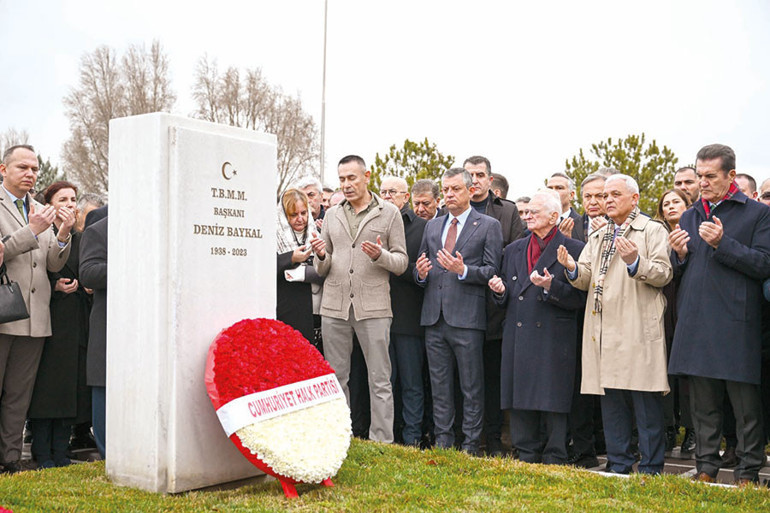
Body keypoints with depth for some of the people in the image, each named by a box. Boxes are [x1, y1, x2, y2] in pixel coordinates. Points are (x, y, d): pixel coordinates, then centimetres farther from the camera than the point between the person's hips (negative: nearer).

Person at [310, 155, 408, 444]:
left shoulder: (389, 213, 4)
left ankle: (382, 443, 6)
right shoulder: (332, 215, 14)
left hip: (373, 307, -3)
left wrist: (380, 255, -16)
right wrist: (321, 257, -6)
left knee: (380, 380, -1)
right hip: (335, 306, 3)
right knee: (336, 377, 8)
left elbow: (401, 262, 3)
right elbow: (323, 270, 16)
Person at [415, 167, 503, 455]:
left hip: (467, 316, -5)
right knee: (439, 385, 10)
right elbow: (421, 266, 20)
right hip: (434, 316, 5)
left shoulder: (489, 226, 2)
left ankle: (471, 445, 9)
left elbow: (493, 270, -5)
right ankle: (443, 441, 19)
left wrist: (463, 270, -19)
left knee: (472, 387, 1)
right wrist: (421, 273, -2)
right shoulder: (432, 226, 17)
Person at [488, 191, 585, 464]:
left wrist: (551, 286, -19)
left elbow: (580, 299, -6)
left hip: (554, 341, -5)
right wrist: (500, 290, -1)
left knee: (553, 403, -3)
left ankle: (554, 460, 8)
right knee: (520, 404, 7)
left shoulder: (573, 249, 0)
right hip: (518, 341, 5)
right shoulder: (513, 250, 17)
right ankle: (526, 459, 17)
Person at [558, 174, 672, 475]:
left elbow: (663, 275, -7)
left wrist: (635, 262, -24)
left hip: (638, 330, -6)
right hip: (605, 333, 6)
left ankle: (650, 470, 4)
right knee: (611, 403, 9)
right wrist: (573, 269, -8)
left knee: (646, 403, -4)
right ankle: (618, 466, 17)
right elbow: (586, 280, 13)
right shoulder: (597, 238, 22)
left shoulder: (653, 231, 3)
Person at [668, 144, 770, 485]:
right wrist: (679, 254, -2)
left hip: (737, 325, -5)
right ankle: (706, 467, 20)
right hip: (696, 323, 5)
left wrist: (722, 244, -16)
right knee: (703, 403, 11)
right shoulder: (690, 216, 16)